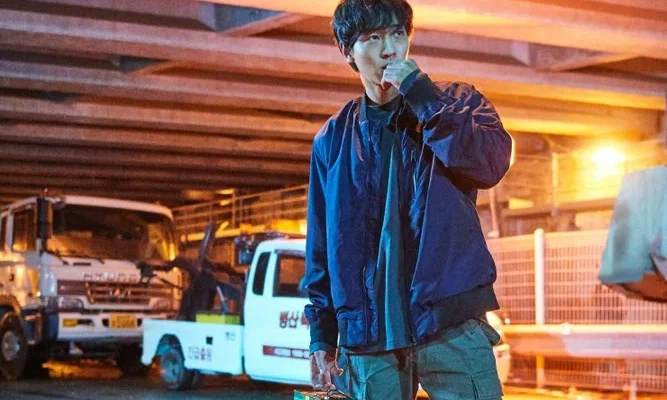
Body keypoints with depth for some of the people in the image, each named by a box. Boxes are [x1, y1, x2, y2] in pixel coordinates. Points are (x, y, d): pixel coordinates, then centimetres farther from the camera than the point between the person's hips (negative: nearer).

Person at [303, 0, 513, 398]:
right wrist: (322, 335, 7)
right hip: (368, 339, 2)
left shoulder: (457, 103, 7)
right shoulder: (332, 140, 11)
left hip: (452, 326, -2)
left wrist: (424, 99, -14)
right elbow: (321, 246, 12)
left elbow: (493, 164, -14)